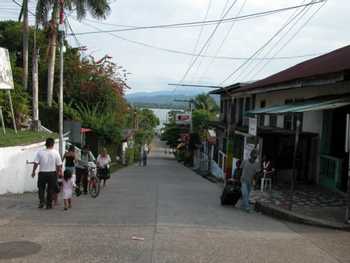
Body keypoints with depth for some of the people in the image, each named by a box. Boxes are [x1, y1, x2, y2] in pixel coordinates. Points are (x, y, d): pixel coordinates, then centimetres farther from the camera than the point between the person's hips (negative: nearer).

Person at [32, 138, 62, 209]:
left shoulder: (40, 152, -7)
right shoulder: (56, 153, -6)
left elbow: (36, 163, -6)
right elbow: (59, 165, -3)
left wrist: (33, 171, 6)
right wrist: (60, 172, 11)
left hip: (42, 173, 0)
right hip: (52, 173, 0)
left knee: (41, 188, 17)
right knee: (50, 189, 10)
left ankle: (41, 201, 4)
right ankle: (49, 204, 13)